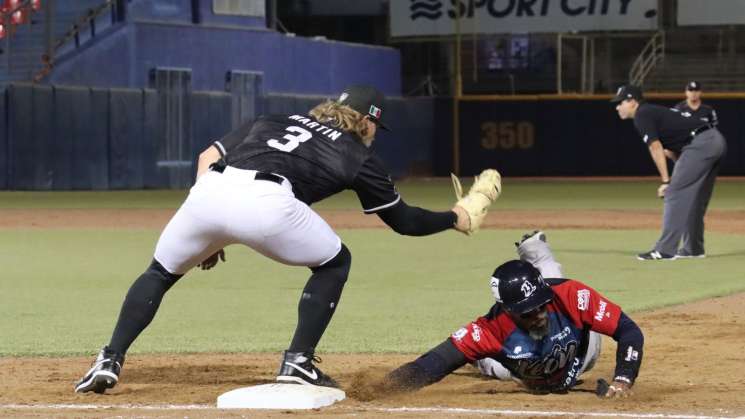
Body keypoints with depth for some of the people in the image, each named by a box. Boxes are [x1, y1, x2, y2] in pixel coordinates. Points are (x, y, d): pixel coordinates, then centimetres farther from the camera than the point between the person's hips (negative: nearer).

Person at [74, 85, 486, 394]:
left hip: (208, 190, 4)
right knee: (334, 263, 23)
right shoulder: (358, 156, 25)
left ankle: (109, 361, 10)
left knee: (159, 273, 26)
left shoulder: (274, 121, 36)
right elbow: (404, 221, 30)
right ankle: (297, 362, 15)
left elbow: (208, 157, 25)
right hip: (267, 204, -4)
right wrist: (454, 218, 49)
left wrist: (210, 235, 26)